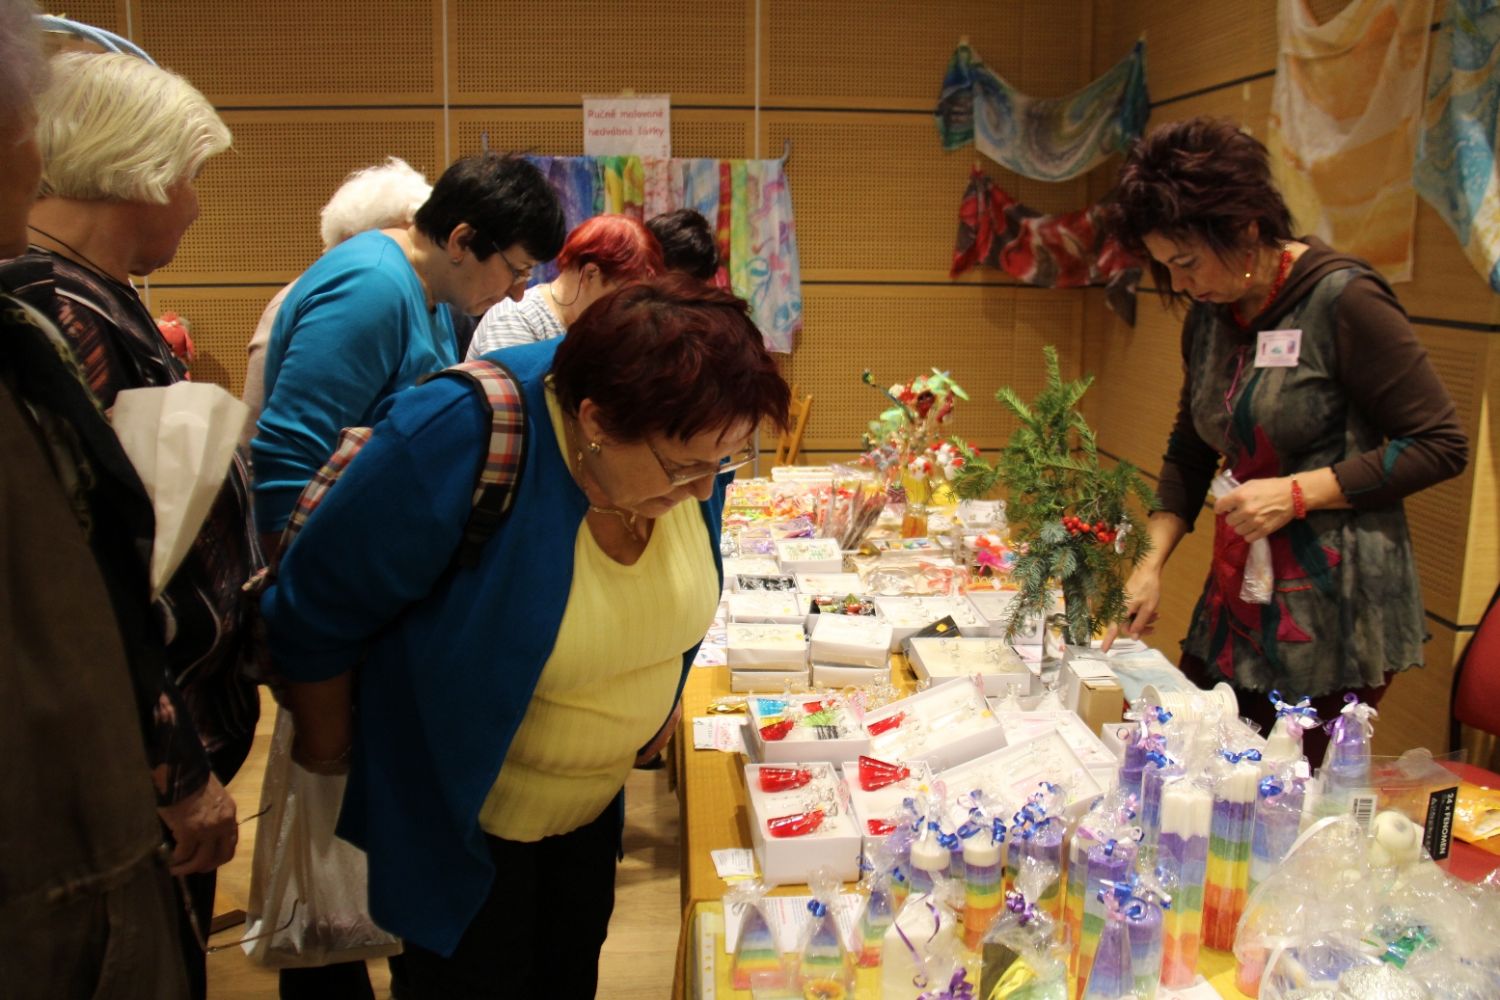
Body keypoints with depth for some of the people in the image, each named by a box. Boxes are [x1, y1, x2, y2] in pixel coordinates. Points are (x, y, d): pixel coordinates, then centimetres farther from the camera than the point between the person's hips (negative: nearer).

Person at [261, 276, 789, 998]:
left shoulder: (687, 441, -16)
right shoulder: (459, 448, -35)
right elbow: (318, 602, -19)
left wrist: (658, 699, 13)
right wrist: (324, 735, -6)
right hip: (459, 807, -5)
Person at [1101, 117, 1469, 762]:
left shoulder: (1342, 299, -12)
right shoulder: (1208, 316, 9)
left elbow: (1441, 447, -10)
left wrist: (1298, 492, -17)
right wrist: (1151, 565, 5)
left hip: (1335, 613, -6)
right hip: (1236, 603, 7)